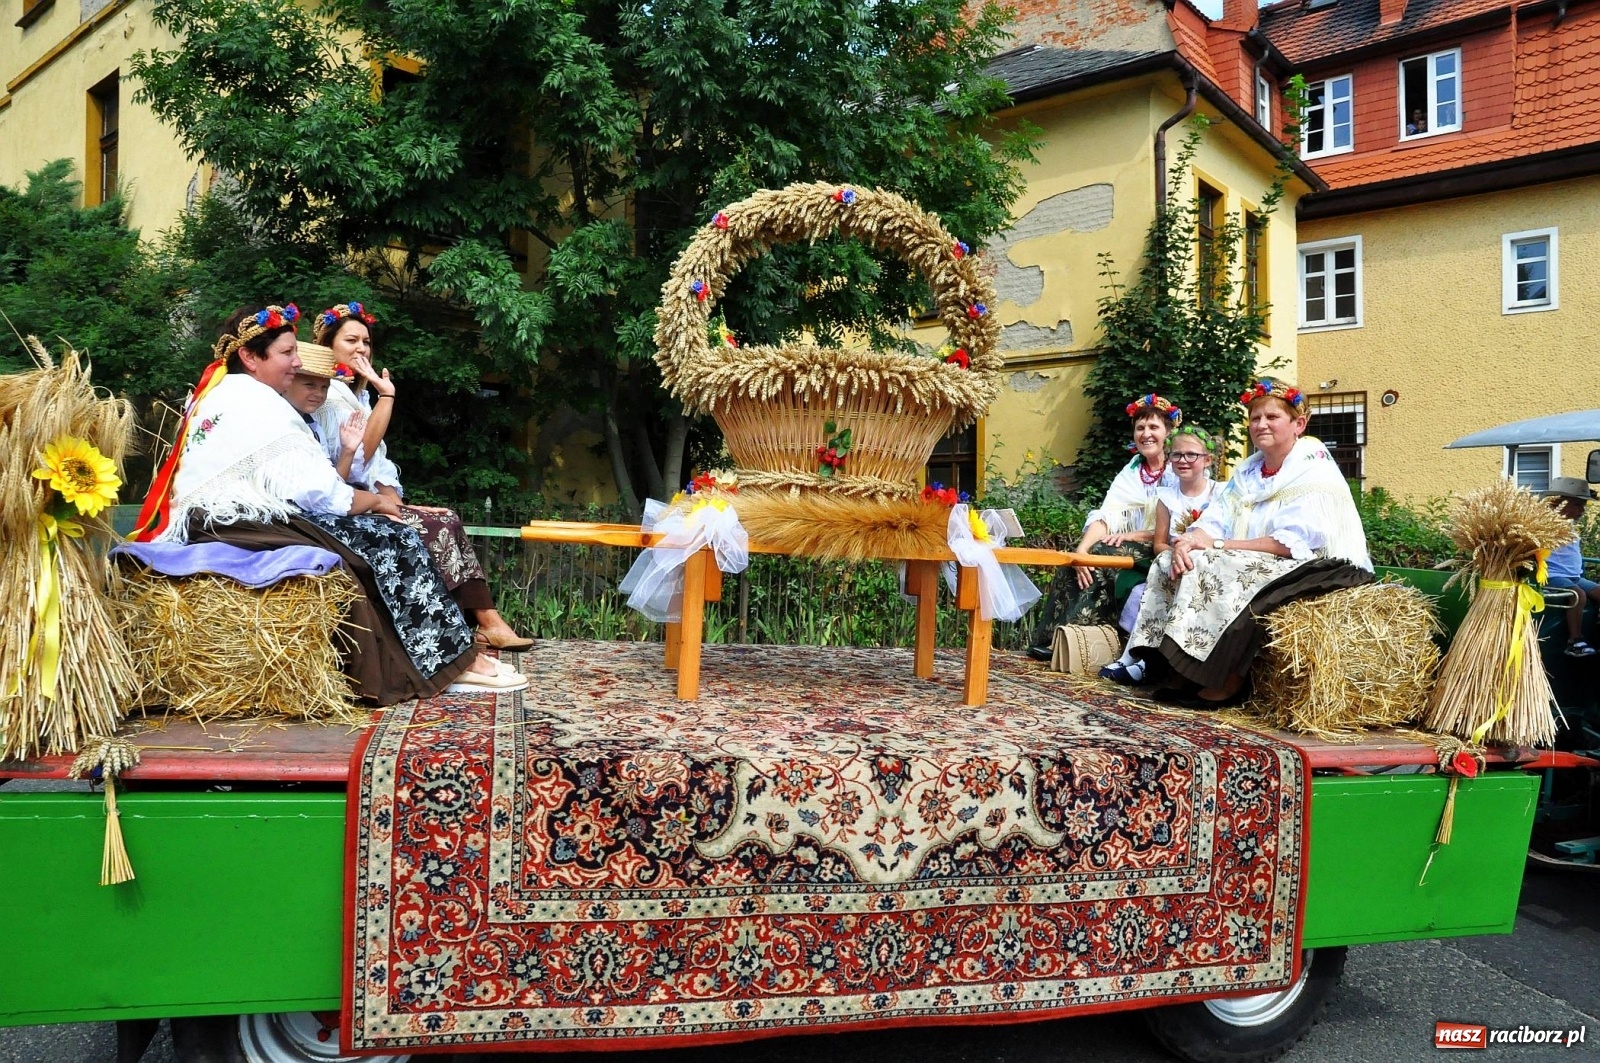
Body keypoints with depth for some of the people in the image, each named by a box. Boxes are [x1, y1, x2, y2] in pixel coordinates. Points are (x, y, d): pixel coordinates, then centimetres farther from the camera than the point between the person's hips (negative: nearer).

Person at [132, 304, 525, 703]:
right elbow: (312, 490, -16)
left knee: (383, 536, 7)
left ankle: (451, 658, 2)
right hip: (248, 530, -10)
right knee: (389, 542, -8)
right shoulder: (255, 400, -11)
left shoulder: (217, 395, 20)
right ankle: (450, 660, -2)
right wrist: (376, 501, 1)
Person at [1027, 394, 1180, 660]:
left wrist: (1132, 535, -18)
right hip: (1131, 551, 6)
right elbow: (1105, 516, -3)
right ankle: (1052, 637, -19)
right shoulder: (1130, 473, 12)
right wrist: (1082, 550, -21)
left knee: (1101, 555, -27)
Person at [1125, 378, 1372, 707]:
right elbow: (1213, 521, 4)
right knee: (1171, 563, -7)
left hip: (1304, 572, -8)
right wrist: (1188, 541, -20)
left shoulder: (1314, 472, -10)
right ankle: (1182, 671, -9)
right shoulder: (1249, 470, 14)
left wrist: (1217, 545, -21)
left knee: (1213, 568, -29)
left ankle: (1228, 683, -20)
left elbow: (1293, 543, -22)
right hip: (1255, 566, 8)